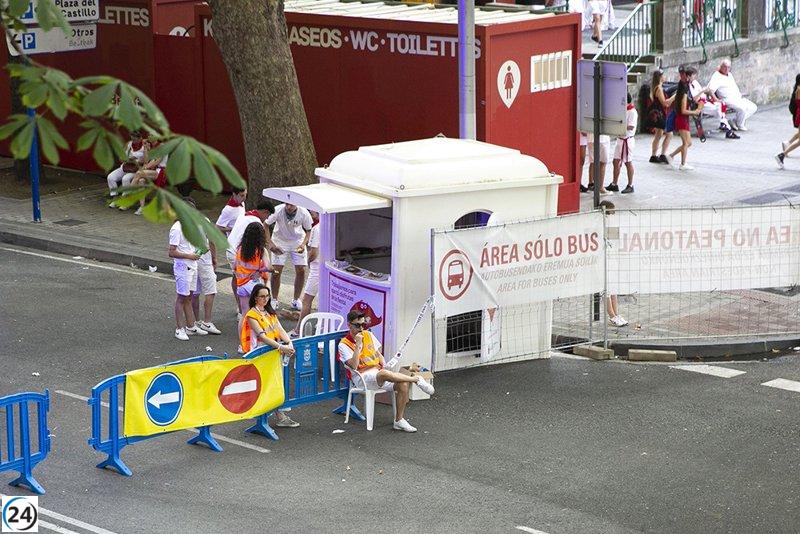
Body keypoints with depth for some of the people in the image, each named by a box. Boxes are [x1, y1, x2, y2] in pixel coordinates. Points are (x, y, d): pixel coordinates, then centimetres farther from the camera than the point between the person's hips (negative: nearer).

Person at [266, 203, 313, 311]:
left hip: (297, 241, 1)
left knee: (301, 270, -4)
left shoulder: (304, 213, -23)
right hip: (280, 241, -1)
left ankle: (296, 300, 13)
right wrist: (270, 243, -26)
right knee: (276, 270, -8)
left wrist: (303, 244, -25)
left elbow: (308, 231, -8)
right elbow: (265, 225, -16)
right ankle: (274, 300, 9)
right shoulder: (278, 210, -28)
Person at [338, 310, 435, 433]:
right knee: (384, 374, -39)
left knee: (403, 384, -20)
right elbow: (354, 366, -17)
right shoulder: (344, 344, -4)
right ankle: (417, 379, -24)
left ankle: (399, 420, -10)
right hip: (363, 377, -6)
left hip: (378, 371, 6)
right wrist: (358, 344, -19)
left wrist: (383, 364, 5)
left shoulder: (368, 335, 14)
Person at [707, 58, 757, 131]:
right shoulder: (716, 76, -8)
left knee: (753, 107, 2)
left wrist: (739, 94, 15)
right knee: (742, 108, -32)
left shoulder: (729, 75, 20)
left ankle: (735, 122, 3)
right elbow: (711, 89, -22)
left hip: (738, 98, 10)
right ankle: (740, 126, -7)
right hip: (728, 99, -10)